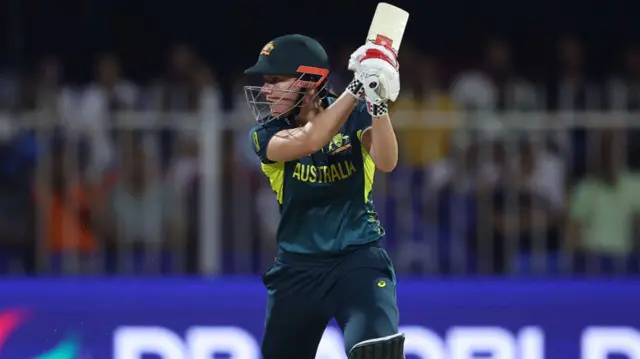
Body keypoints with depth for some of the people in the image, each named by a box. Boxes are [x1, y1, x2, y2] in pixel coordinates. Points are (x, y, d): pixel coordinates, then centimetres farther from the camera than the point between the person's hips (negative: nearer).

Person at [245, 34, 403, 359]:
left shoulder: (355, 117, -4)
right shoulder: (265, 135, -6)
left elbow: (386, 162, -23)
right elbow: (308, 140, -27)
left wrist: (377, 103, -37)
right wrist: (357, 88, -32)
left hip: (359, 259, -2)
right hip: (298, 269, 2)